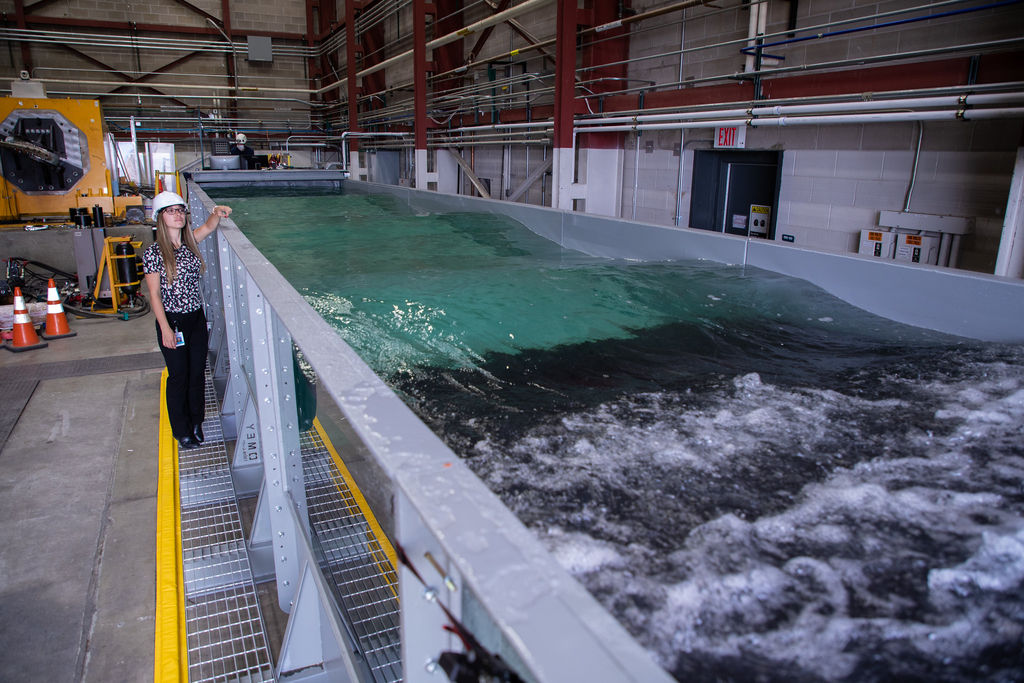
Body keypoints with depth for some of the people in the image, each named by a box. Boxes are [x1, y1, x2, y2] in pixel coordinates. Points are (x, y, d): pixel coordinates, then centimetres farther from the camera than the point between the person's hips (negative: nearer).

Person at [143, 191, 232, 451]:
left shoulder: (190, 242, 4)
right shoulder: (153, 253, -11)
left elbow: (208, 226, -2)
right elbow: (154, 294, -12)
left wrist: (217, 213, -27)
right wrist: (165, 328, -15)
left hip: (197, 318, 5)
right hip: (172, 321, -5)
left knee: (198, 373, 13)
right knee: (178, 376, 6)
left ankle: (196, 422, 30)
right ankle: (181, 431, 23)